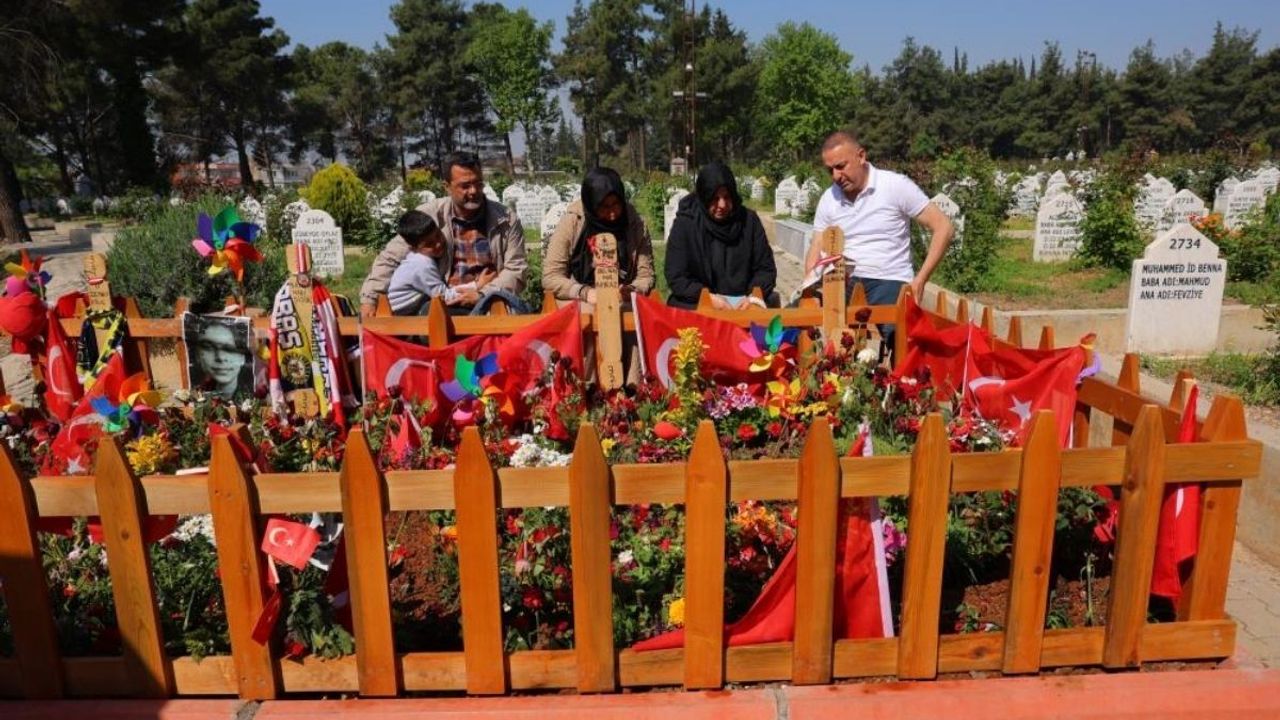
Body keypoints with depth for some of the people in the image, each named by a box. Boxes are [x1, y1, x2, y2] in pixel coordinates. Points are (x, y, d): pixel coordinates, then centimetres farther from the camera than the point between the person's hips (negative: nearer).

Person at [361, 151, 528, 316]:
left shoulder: (506, 220, 0)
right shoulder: (429, 215, -1)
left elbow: (516, 271, -3)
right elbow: (390, 258, 1)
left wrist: (481, 294, -18)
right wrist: (369, 298, -12)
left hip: (491, 302, 0)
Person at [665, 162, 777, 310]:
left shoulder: (749, 220, 4)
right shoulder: (685, 223, -3)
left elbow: (766, 268, 7)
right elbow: (676, 277, -5)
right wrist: (709, 298, -19)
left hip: (743, 301, 2)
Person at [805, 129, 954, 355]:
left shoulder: (896, 185, -5)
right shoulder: (828, 199, 9)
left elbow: (943, 228, -5)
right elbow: (815, 254, 12)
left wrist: (919, 280, -12)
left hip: (889, 282, -4)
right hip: (845, 284, 4)